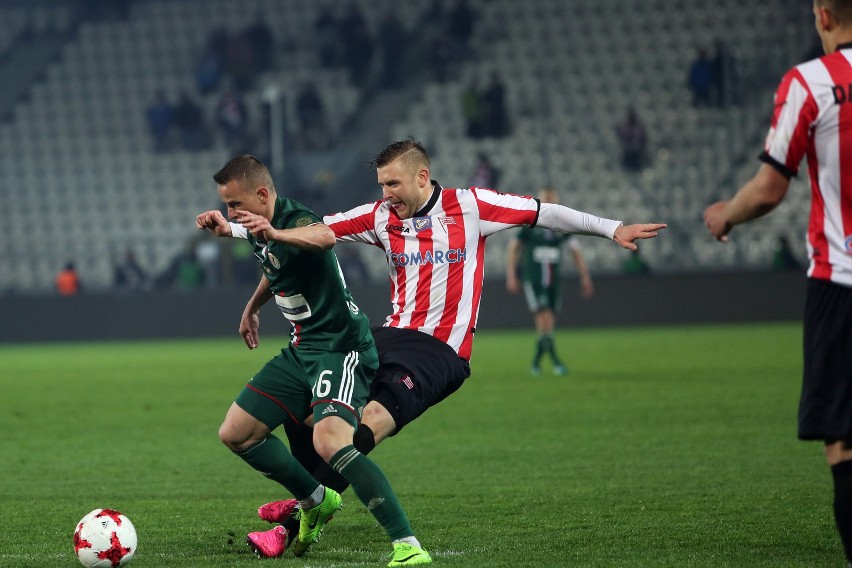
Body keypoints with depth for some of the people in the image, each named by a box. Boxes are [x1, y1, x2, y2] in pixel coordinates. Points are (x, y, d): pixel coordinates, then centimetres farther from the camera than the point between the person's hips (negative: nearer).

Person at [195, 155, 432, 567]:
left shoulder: (297, 221, -21)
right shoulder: (261, 228, 8)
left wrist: (274, 233, -66)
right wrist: (252, 307, 40)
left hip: (342, 348, -10)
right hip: (303, 349, 10)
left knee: (329, 439, -33)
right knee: (235, 434, 10)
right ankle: (316, 502, 28)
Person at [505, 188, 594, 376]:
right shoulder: (529, 224, -4)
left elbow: (576, 251, 10)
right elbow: (512, 248, 3)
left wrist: (585, 278, 4)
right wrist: (511, 277, -3)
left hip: (553, 281, 4)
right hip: (533, 281, -4)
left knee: (548, 324, 6)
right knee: (544, 318, -17)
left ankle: (536, 363, 21)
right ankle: (556, 362, -19)